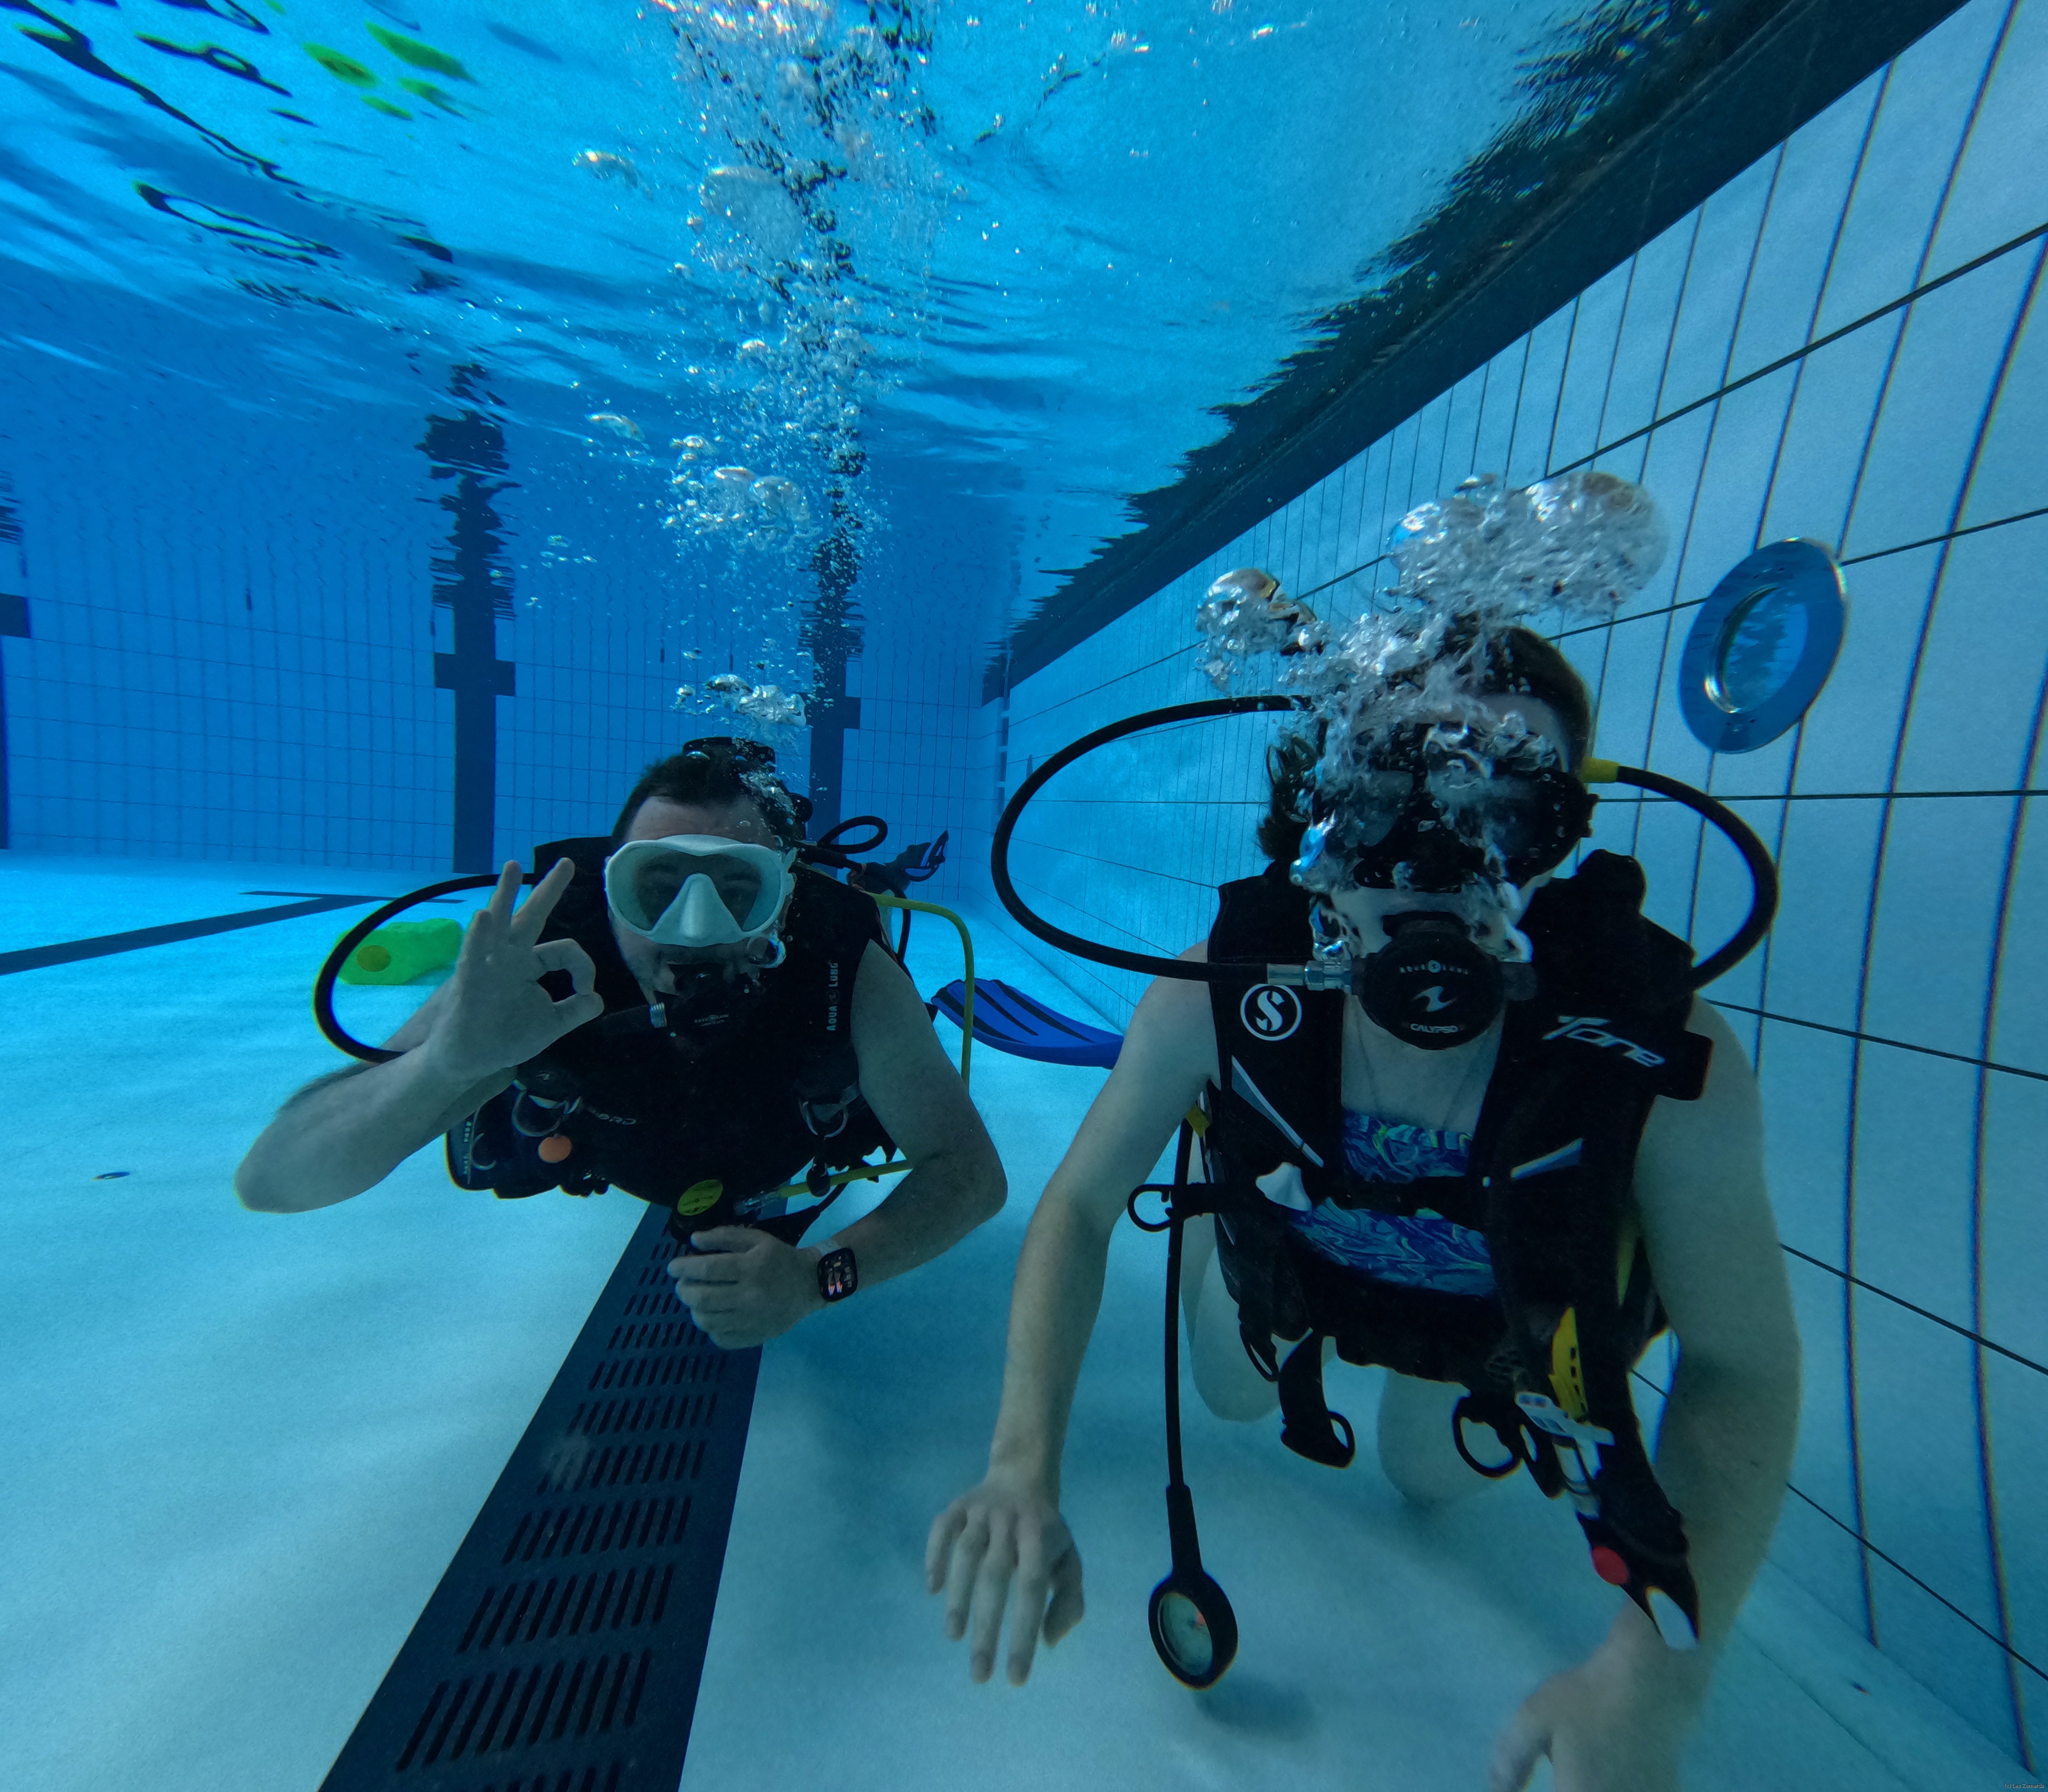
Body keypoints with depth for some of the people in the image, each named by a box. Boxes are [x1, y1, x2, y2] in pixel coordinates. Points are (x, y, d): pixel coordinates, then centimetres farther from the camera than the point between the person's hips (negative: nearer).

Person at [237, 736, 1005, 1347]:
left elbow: (971, 1173, -34)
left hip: (785, 1162, -1)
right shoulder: (548, 967, -41)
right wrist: (448, 1060, -60)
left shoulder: (852, 979, -44)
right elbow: (269, 1180, -39)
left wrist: (820, 1275, -49)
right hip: (620, 1152, 2)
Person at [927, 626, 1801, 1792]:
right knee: (1235, 1397, 29)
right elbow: (1081, 1205, -28)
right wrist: (1025, 1467, -37)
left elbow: (1741, 1367, -23)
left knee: (1432, 1479, 30)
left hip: (1503, 1323, 1)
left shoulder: (1664, 1057, -39)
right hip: (1289, 1255, 0)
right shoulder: (1225, 989, -39)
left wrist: (1652, 1680, -33)